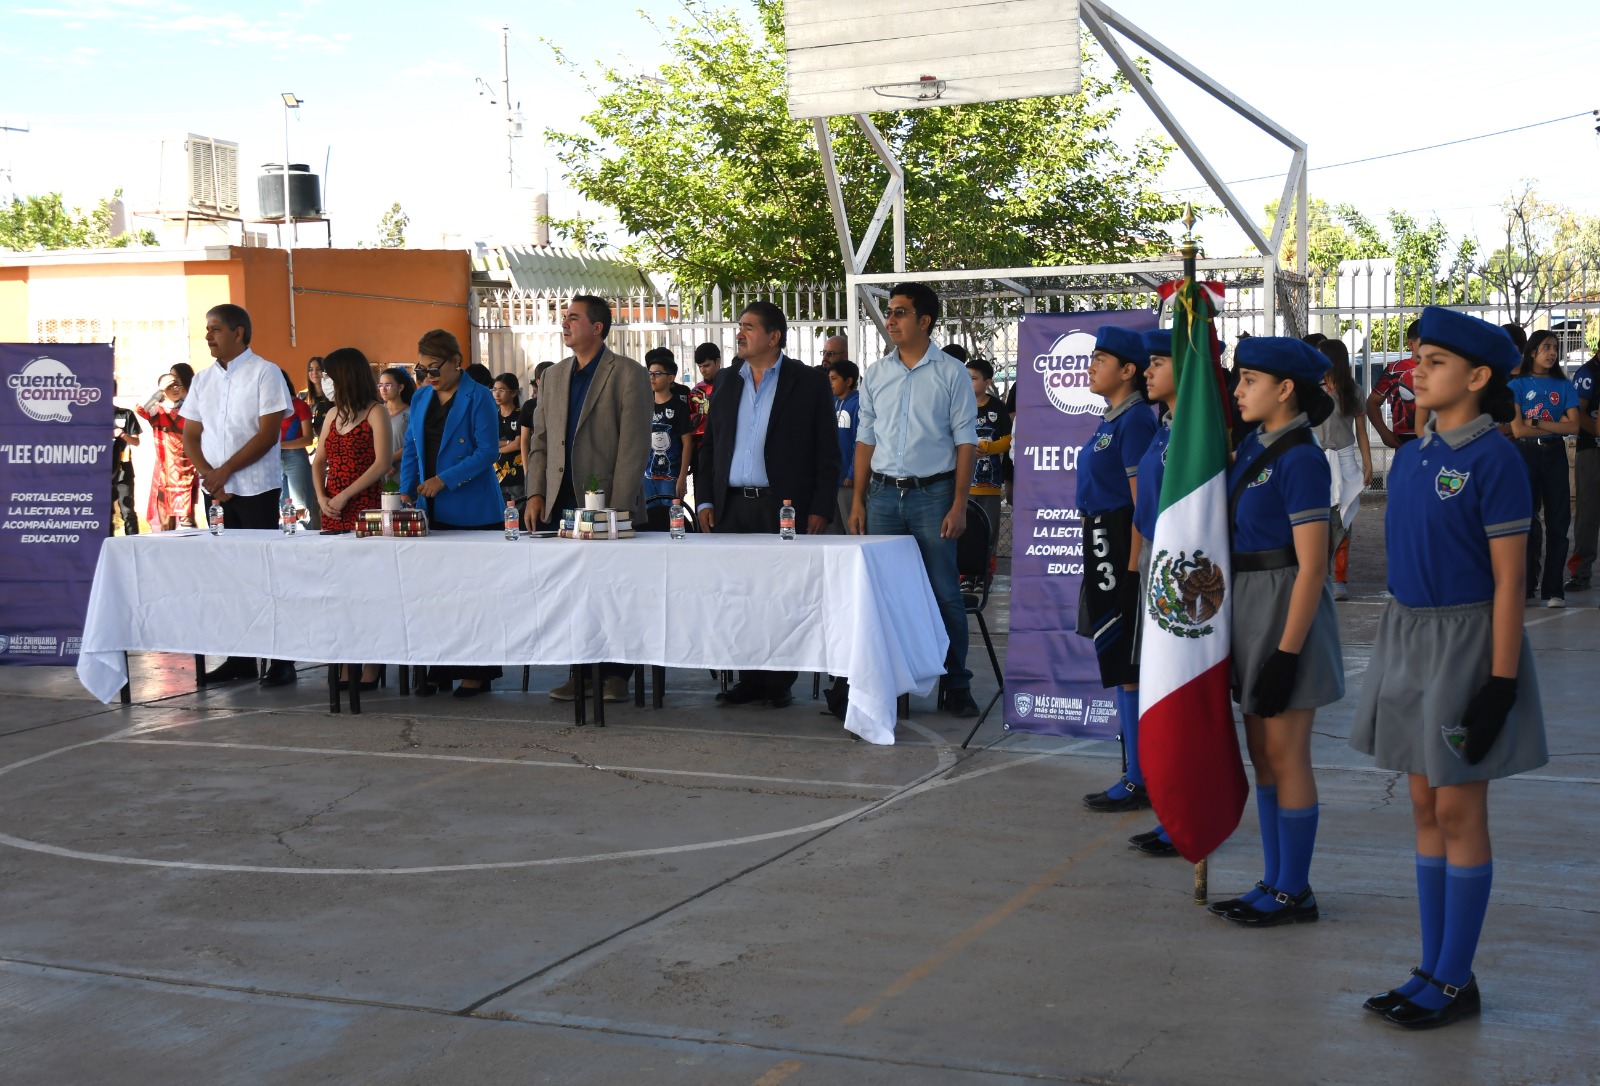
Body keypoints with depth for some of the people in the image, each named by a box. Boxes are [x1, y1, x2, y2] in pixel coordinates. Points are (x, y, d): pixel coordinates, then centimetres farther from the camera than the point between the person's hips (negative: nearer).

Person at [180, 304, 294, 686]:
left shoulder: (264, 373, -4)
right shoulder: (203, 379, 13)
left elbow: (268, 433, -11)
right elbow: (190, 436, 12)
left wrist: (225, 471, -14)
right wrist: (207, 474, -6)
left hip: (256, 488, -5)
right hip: (216, 492, 5)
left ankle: (281, 659, 0)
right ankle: (239, 658, 13)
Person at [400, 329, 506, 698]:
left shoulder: (478, 398, -7)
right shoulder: (420, 398, 12)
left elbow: (487, 450, -13)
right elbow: (411, 450, 16)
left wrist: (444, 480, -18)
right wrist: (406, 491, 1)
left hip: (472, 512, -6)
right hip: (433, 513, 6)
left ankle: (477, 672, 6)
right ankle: (440, 670, 13)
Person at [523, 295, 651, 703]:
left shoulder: (627, 374, -4)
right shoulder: (554, 376, 15)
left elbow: (634, 444, -9)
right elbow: (540, 439, 17)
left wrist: (618, 508, -15)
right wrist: (536, 493, 4)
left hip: (608, 504, -5)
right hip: (562, 502, 5)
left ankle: (615, 674, 10)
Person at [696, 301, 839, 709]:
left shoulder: (808, 382, 1)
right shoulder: (725, 383, 15)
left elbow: (827, 451, -2)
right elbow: (709, 445, 17)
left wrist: (820, 509, -9)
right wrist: (705, 500, 7)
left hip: (784, 507, -4)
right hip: (732, 506, 4)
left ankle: (779, 683, 8)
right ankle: (750, 680, 12)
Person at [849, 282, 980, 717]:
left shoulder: (951, 373, -1)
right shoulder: (876, 374, 10)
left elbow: (965, 441, -3)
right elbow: (866, 439, 13)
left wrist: (958, 505, -9)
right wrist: (858, 501, 6)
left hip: (933, 493, -4)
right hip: (883, 493, 4)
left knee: (944, 594, -2)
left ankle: (957, 686, 6)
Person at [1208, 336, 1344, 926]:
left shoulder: (1300, 460, -17)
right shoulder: (1253, 446, 9)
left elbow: (1312, 566, -20)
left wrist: (1286, 652, -22)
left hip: (1284, 609, -9)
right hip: (1248, 606, 9)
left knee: (1285, 756, -1)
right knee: (1262, 753, 14)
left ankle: (1295, 893, 9)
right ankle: (1275, 883, 24)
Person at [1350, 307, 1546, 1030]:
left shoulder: (1493, 459, -14)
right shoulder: (1410, 458, 8)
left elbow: (1508, 579, -15)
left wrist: (1501, 683, -17)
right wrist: (1397, 649, 15)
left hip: (1465, 642, -8)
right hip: (1406, 637, 8)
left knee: (1459, 813, 1)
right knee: (1425, 807, 12)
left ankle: (1456, 982, 12)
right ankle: (1433, 970, 21)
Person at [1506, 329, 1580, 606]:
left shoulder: (1564, 386, 7)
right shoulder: (1518, 384, 0)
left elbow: (1573, 426, -5)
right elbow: (1517, 430, -9)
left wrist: (1536, 422, -12)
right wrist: (1556, 424, -7)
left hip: (1555, 455, 2)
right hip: (1526, 454, -2)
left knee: (1558, 521, 0)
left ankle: (1553, 589, 5)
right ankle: (1525, 586, 11)